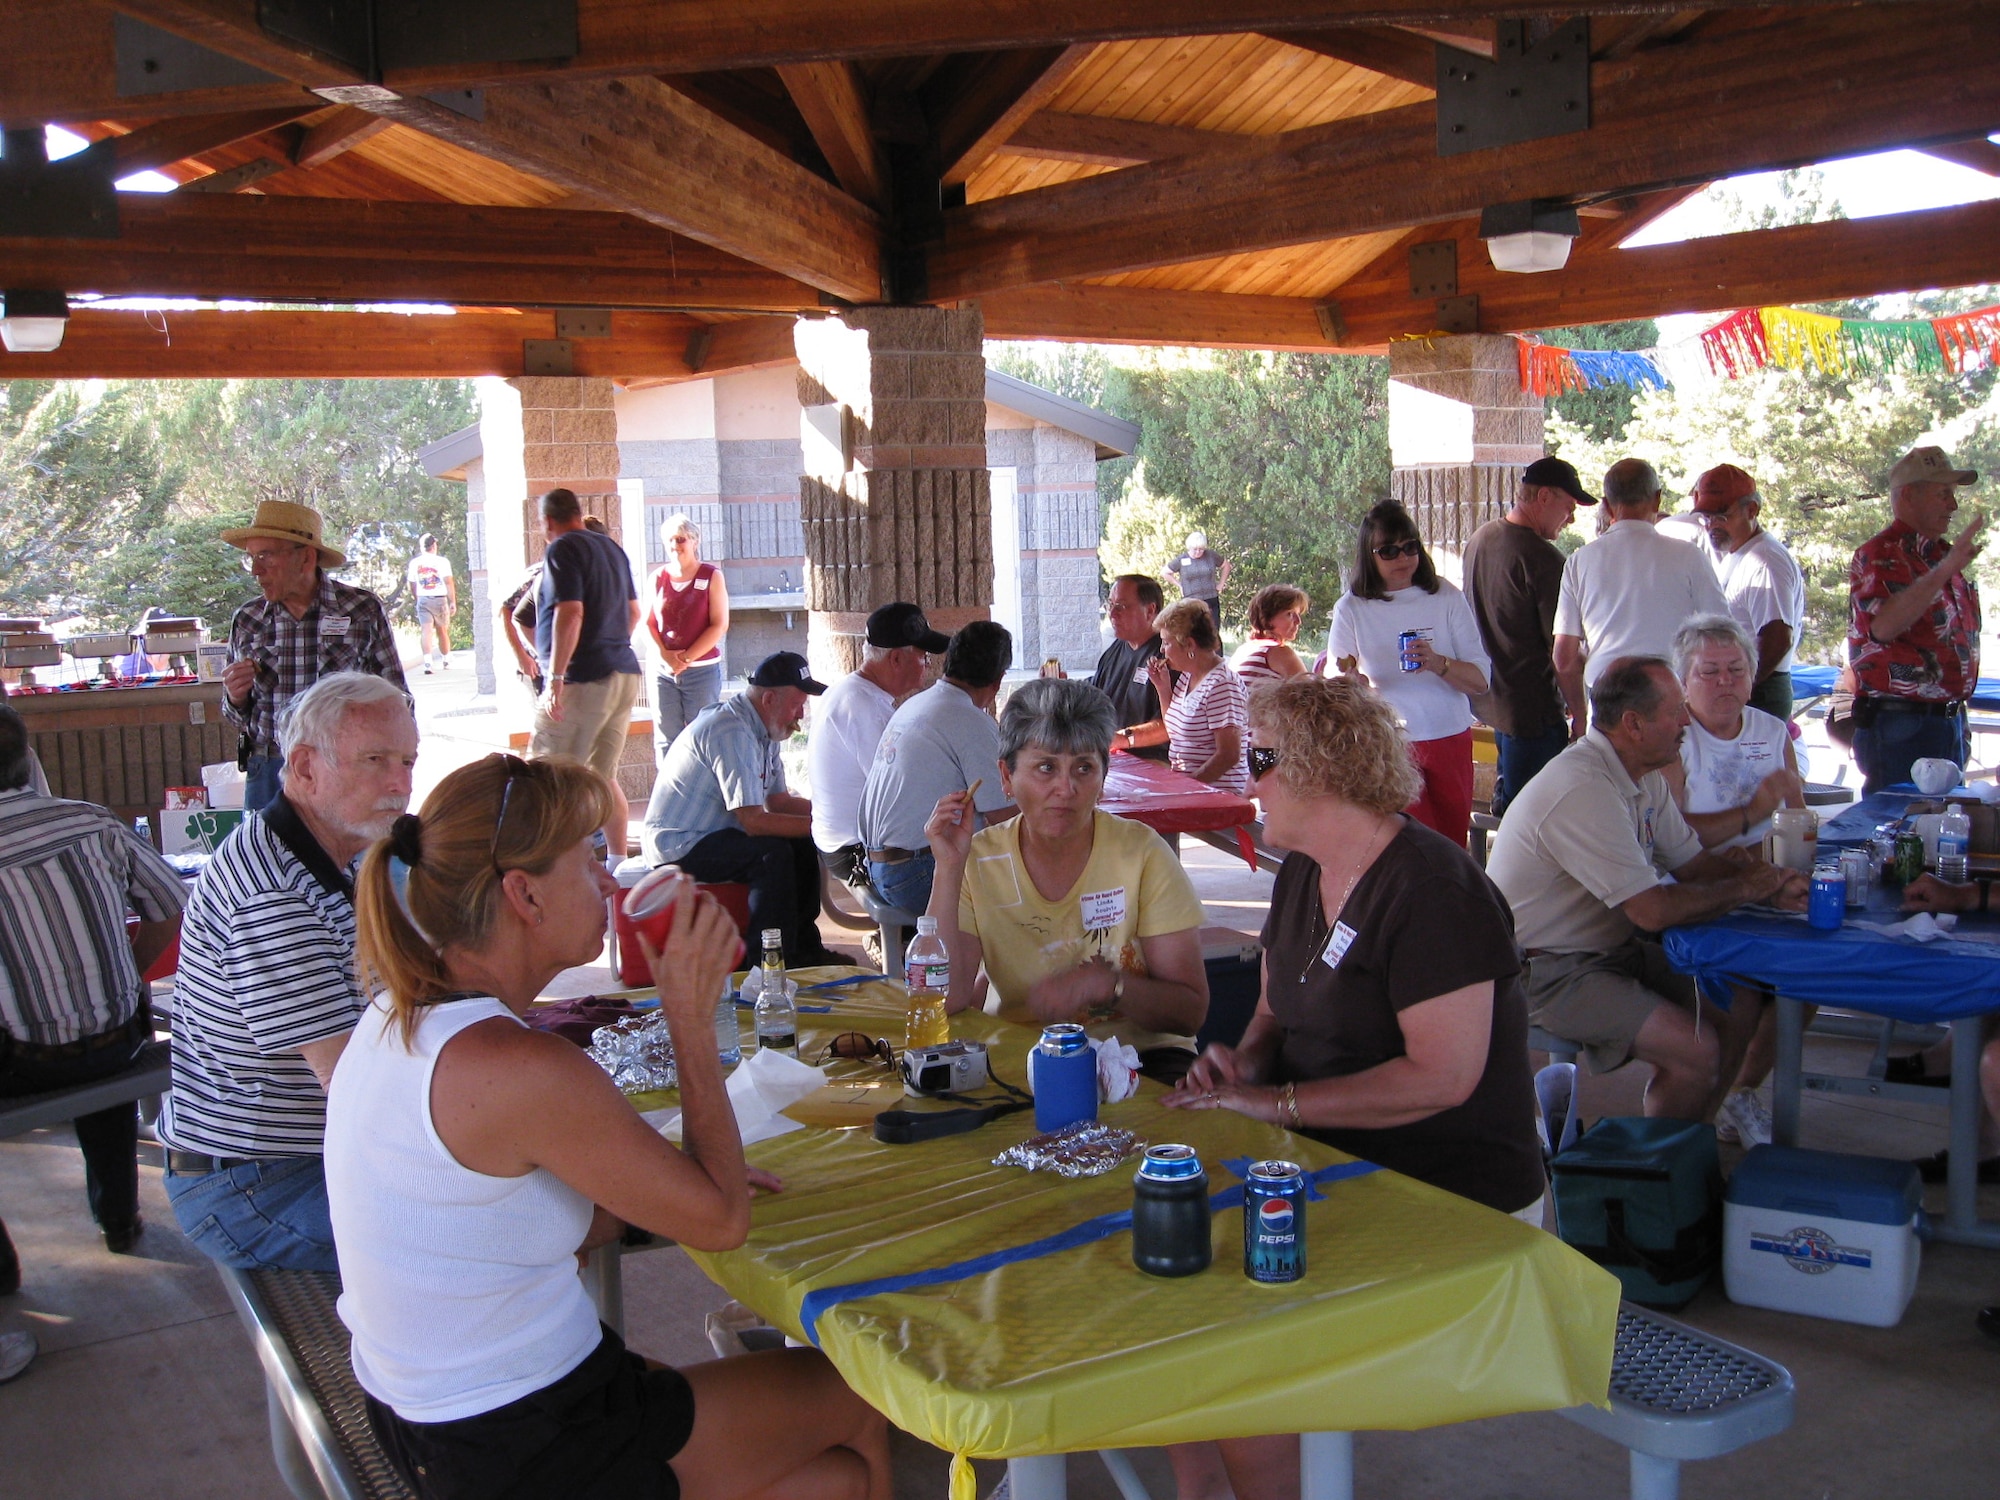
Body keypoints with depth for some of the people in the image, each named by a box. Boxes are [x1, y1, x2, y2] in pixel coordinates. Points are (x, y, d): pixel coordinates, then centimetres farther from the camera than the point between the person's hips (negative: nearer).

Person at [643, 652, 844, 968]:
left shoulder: (762, 729, 7)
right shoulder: (732, 733, -25)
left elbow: (778, 801, 11)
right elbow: (754, 821, -29)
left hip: (712, 832, 10)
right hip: (679, 845, -10)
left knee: (804, 845, 3)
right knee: (773, 853, -28)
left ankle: (803, 947, 12)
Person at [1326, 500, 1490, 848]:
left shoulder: (1445, 598, 1)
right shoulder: (1352, 608, -1)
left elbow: (1480, 679, -3)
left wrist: (1438, 664, -22)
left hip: (1450, 741, 2)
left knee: (1453, 843, 10)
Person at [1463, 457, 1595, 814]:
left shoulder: (1479, 539, 6)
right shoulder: (1542, 559, -21)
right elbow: (1561, 649, -19)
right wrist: (1579, 711, -8)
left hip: (1487, 700, 9)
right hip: (1533, 707, -9)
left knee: (1507, 792, 23)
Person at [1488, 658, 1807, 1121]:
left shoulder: (1645, 776, 5)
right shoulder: (1582, 790, -27)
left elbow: (1691, 859, 10)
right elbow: (1653, 909, -27)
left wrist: (1770, 882, -9)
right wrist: (1745, 888, -12)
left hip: (1611, 947, 10)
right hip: (1547, 972, -10)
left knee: (1739, 1006, 6)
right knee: (1697, 1049, -20)